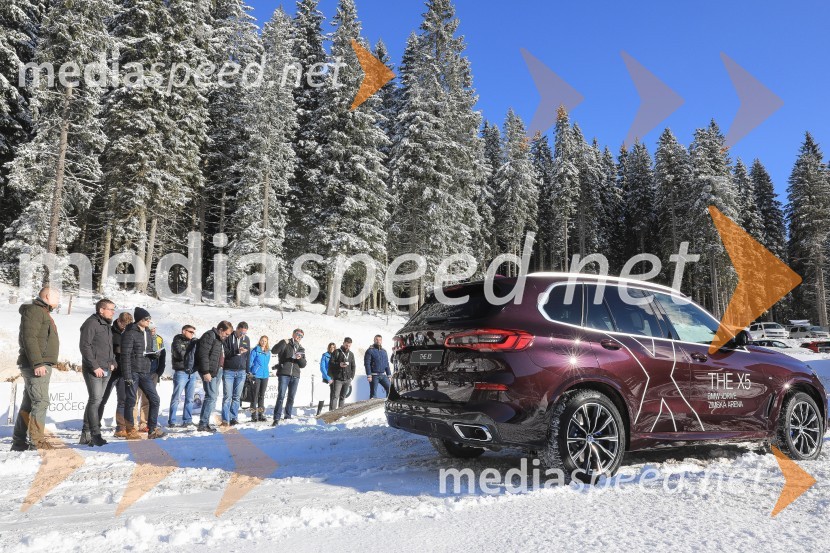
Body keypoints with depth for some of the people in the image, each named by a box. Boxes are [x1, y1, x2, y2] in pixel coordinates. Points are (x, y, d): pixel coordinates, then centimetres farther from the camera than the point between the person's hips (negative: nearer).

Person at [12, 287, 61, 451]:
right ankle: (37, 441, -12)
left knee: (29, 404, 12)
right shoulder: (34, 310, -9)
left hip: (41, 365, 11)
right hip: (36, 366, -11)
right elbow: (29, 338, -19)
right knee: (41, 402, -12)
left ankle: (19, 443, 17)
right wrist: (37, 363, -24)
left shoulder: (43, 313, 24)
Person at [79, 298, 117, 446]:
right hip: (93, 370, -9)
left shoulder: (107, 325, 18)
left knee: (96, 401, 11)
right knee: (96, 400, -10)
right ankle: (95, 434, -7)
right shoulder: (91, 323, -10)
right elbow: (85, 346, -16)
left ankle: (86, 434, 18)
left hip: (106, 370, 9)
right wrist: (95, 367, -18)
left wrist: (112, 362, 12)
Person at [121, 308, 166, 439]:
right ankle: (130, 431, 14)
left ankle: (152, 430, 8)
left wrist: (154, 353, 1)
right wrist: (127, 375, -17)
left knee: (155, 399, 2)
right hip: (133, 372, -7)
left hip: (146, 372, 7)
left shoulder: (148, 333, 14)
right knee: (130, 401, 2)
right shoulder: (130, 333, -9)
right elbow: (125, 355, -13)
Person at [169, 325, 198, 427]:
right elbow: (181, 354, -15)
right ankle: (171, 421, 4)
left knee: (190, 398, 7)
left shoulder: (192, 342, 17)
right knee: (176, 398, -2)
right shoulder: (177, 342, 0)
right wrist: (192, 346, -10)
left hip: (192, 373, 5)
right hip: (181, 372, -5)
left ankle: (187, 420, 12)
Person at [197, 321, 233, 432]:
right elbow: (203, 355, -19)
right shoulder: (209, 336, -12)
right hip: (210, 372, -10)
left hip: (218, 371, 10)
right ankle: (203, 424, -5)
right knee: (212, 397, -11)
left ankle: (205, 422, 21)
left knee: (213, 396, 13)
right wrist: (206, 372, -22)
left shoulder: (220, 339, 18)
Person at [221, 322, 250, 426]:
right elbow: (224, 353, -12)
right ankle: (225, 420, -4)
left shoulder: (247, 339, 10)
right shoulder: (228, 338, -4)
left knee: (237, 397, 6)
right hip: (228, 371, -4)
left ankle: (234, 418, 12)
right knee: (227, 396, -5)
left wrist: (247, 370, 15)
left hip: (241, 372, 4)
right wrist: (237, 351, -25)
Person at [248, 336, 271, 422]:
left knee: (262, 395, 10)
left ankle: (261, 414, 15)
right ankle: (253, 415, 0)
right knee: (255, 395, -4)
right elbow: (250, 362, -6)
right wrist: (250, 373, -9)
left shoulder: (268, 352, 11)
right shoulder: (255, 351, -5)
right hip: (256, 375, -5)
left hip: (265, 375, 5)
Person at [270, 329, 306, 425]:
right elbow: (274, 351, -11)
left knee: (291, 398, 9)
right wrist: (283, 342, -19)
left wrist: (300, 358, -7)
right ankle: (276, 418, -11)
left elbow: (303, 365, 13)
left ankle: (288, 417, 18)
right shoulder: (285, 344, 5)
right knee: (281, 396, -11)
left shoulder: (301, 349, 19)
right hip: (284, 374, -5)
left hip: (295, 376, 5)